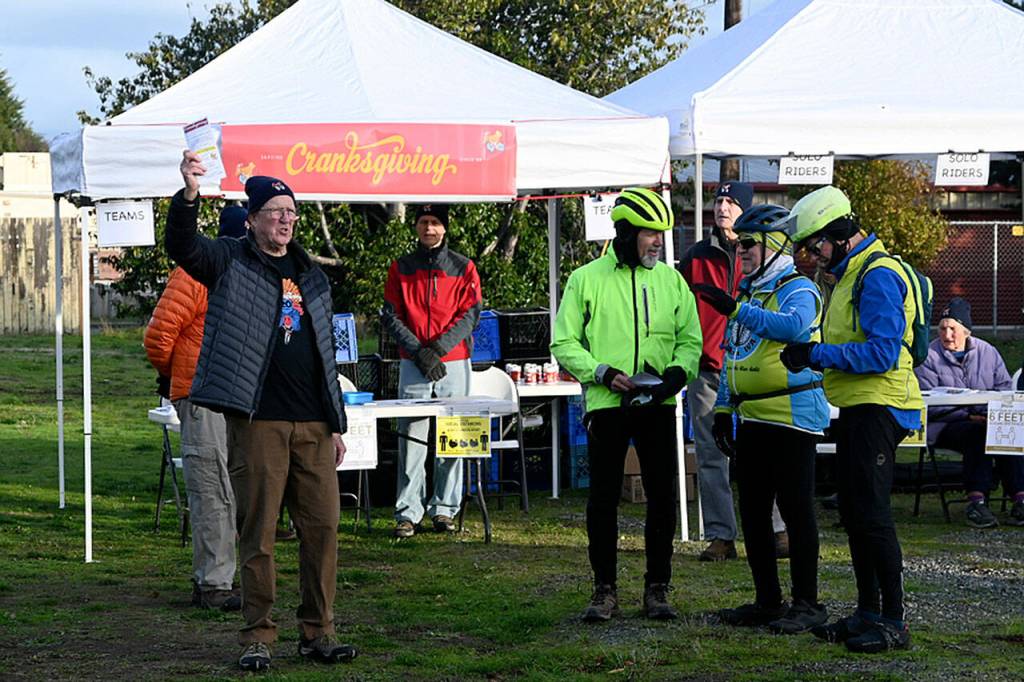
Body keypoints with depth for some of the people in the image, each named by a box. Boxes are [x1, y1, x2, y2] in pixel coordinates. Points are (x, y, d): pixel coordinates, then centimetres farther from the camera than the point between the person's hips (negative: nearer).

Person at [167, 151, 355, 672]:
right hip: (256, 421, -5)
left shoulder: (311, 277, 19)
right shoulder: (230, 264, 4)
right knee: (257, 532, -2)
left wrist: (336, 424, 19)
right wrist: (189, 194, -35)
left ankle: (318, 632, 12)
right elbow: (182, 245, -17)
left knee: (322, 526, 3)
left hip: (313, 424, 5)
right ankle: (258, 636, 6)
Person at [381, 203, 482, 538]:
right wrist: (418, 352, -10)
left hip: (454, 363, 0)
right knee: (411, 438, -4)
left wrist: (436, 349, -12)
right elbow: (390, 317, 3)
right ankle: (408, 512, -3)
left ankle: (444, 509, 9)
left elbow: (470, 315, -1)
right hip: (412, 365, 0)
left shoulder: (464, 268, 6)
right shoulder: (401, 268, 8)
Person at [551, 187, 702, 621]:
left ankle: (657, 588, 14)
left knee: (662, 497, 3)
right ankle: (604, 591, 12)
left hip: (657, 405, 2)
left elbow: (690, 339, 12)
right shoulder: (586, 279, 1)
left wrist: (678, 371, -9)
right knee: (603, 499, 2)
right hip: (606, 404, -2)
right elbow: (565, 344, 1)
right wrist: (603, 372, -13)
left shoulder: (671, 281, 9)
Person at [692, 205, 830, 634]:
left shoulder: (797, 289, -8)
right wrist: (723, 409, 17)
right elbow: (732, 357, 23)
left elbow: (792, 326, -32)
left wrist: (737, 310, -36)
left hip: (792, 417, -9)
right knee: (753, 511, 11)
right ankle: (767, 600, 19)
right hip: (751, 418, 9)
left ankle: (807, 605, 1)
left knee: (795, 510, -5)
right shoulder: (748, 293, 19)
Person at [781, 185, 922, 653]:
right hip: (855, 408, 11)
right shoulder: (850, 273, 17)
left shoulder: (879, 276, -16)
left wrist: (818, 354, -21)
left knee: (872, 514, -9)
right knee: (854, 514, 14)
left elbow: (883, 352, -24)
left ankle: (893, 621, -4)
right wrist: (816, 361, 10)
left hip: (877, 408, -11)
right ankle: (868, 612, 22)